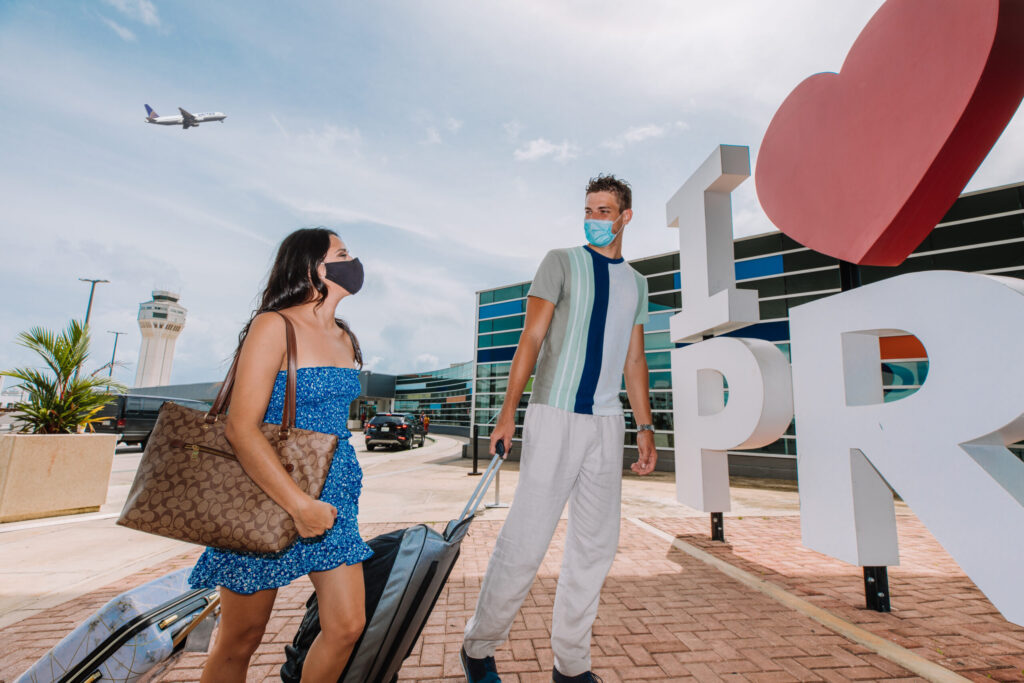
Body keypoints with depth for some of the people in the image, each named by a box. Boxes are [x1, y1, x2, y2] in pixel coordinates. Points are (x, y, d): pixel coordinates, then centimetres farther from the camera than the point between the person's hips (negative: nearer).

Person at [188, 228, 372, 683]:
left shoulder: (344, 339, 9)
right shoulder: (275, 326, -12)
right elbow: (241, 428, -19)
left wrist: (324, 502, 18)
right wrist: (299, 505, -22)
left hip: (334, 495, 6)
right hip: (269, 495, -6)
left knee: (347, 625, 6)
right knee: (241, 639, 12)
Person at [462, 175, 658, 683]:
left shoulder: (636, 283, 17)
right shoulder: (561, 262, 3)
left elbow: (634, 360, 16)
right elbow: (530, 339, -3)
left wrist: (645, 426, 9)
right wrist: (507, 412, -11)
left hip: (606, 423, 5)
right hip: (554, 415, -5)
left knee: (596, 544, 9)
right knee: (525, 539, -4)